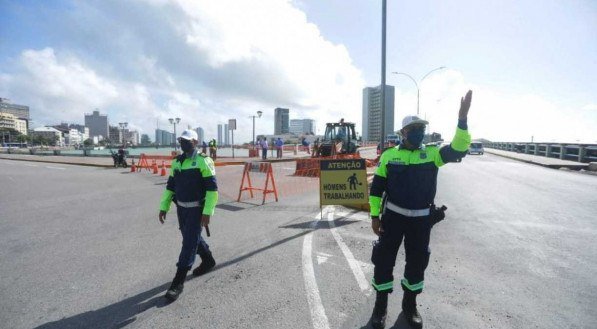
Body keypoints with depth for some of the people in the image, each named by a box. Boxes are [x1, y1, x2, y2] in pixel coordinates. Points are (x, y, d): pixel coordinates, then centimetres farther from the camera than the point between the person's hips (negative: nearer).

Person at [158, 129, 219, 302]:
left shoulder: (204, 161, -13)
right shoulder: (177, 162, 8)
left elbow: (212, 189, -16)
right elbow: (170, 186, 15)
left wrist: (207, 212, -20)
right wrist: (163, 207, 10)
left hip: (197, 209, -7)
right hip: (181, 208, 7)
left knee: (189, 243, -3)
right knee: (192, 238, 20)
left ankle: (178, 282, 7)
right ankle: (208, 260, 43)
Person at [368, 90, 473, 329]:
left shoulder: (432, 153, 1)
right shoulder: (389, 155, -2)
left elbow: (458, 150, -15)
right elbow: (377, 187, 0)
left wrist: (462, 119, -25)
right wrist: (375, 215, -3)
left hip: (421, 219, 2)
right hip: (393, 216, -1)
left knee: (417, 262, 13)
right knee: (384, 259, 4)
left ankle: (410, 304, 36)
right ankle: (381, 305, 25)